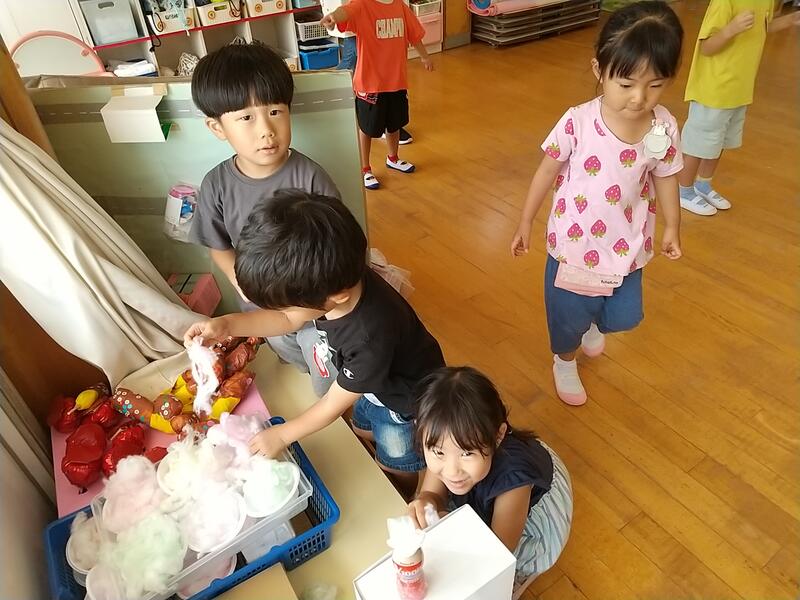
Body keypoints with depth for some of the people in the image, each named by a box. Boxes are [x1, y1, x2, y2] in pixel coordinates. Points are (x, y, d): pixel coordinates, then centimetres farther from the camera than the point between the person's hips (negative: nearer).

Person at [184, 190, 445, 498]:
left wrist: (281, 435, -12)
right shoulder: (336, 280, -27)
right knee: (365, 436, 29)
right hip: (372, 382, 7)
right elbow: (288, 319, -5)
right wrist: (227, 324, -19)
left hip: (404, 399, -7)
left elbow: (335, 402, -26)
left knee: (396, 468, 18)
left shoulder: (370, 337, -46)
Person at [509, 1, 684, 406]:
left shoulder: (665, 127, -11)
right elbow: (547, 171, -8)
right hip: (574, 244, -3)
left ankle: (591, 321, 57)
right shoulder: (577, 122, -22)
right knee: (568, 317, 14)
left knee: (624, 317, 19)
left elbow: (665, 179, 5)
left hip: (627, 246, 3)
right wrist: (525, 222, -1)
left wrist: (672, 227, 16)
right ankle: (564, 362, 48)